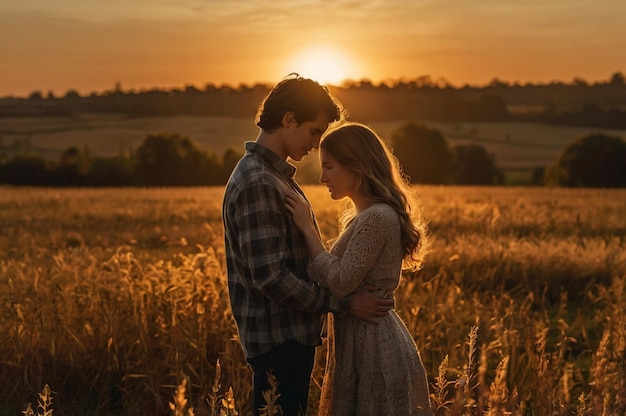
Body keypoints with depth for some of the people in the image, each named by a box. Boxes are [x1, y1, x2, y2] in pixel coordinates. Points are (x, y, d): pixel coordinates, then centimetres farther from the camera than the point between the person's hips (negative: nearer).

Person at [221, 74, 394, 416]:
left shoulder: (275, 175, 14)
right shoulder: (258, 183, -19)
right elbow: (271, 277, -23)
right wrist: (344, 304, -17)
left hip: (291, 334, 10)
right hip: (279, 339, -10)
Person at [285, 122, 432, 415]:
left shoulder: (377, 217, -19)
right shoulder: (358, 217, 13)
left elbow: (340, 283, -21)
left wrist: (307, 229, -14)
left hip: (374, 349, -10)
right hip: (362, 344, 10)